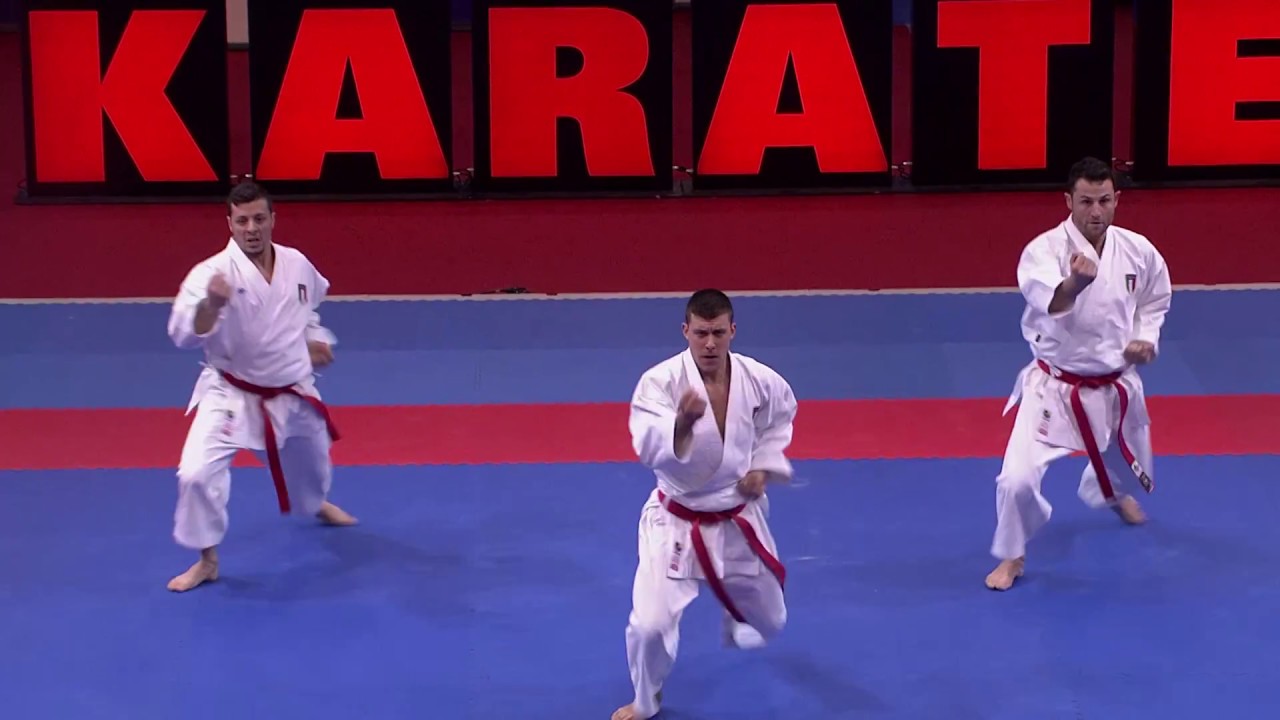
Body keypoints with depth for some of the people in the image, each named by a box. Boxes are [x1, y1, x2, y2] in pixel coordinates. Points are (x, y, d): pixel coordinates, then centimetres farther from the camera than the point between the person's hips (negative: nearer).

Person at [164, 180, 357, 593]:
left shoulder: (296, 264, -7)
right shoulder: (212, 273, -24)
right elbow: (184, 335, -35)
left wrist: (312, 341, 9)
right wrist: (212, 304, -50)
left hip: (292, 392, 5)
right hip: (232, 395, -5)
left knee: (311, 456, 28)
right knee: (197, 473, -21)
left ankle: (316, 504, 65)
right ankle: (206, 559, 1)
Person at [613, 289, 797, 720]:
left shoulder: (760, 380, -13)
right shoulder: (659, 381, -24)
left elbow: (780, 419, 10)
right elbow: (649, 450, -35)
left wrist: (764, 466, -3)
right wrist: (682, 421, -53)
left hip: (738, 520, 3)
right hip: (677, 523, -3)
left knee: (768, 620, 21)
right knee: (650, 624, -15)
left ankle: (736, 626, 62)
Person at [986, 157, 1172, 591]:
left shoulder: (1138, 251, -8)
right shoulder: (1045, 250, -22)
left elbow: (1154, 302, 12)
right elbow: (1048, 302, -44)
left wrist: (1145, 340, -7)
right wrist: (1076, 282, -65)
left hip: (1115, 386, 4)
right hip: (1056, 387, -4)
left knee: (1127, 463, 28)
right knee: (1018, 479, -18)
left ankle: (1113, 494, 69)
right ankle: (1012, 556, 12)